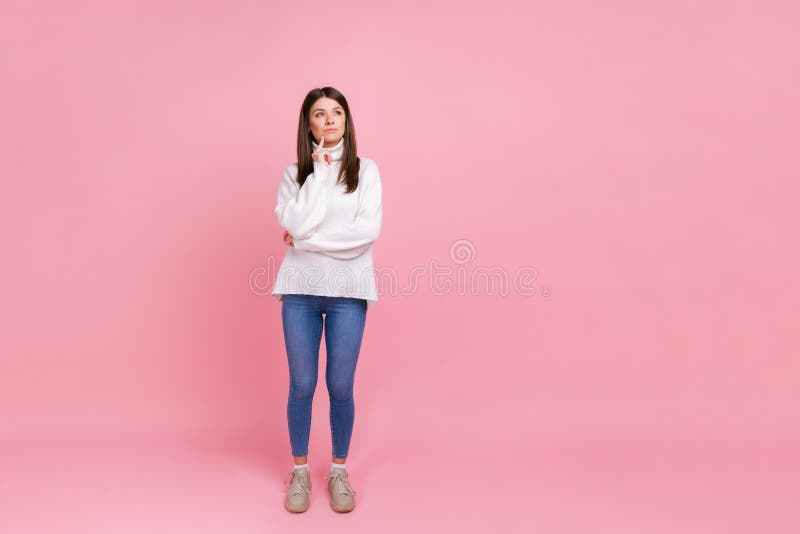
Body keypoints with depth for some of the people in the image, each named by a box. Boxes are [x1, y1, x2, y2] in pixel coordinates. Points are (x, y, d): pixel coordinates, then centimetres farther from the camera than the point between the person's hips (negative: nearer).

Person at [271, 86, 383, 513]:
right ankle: (300, 471, 26)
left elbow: (369, 230, -9)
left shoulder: (365, 170, 4)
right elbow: (296, 224, -11)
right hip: (301, 287, 1)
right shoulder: (294, 173, 6)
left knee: (341, 386, 5)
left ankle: (339, 471, 25)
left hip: (348, 289, -1)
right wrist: (319, 171, -8)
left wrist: (307, 239, -9)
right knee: (302, 384, 8)